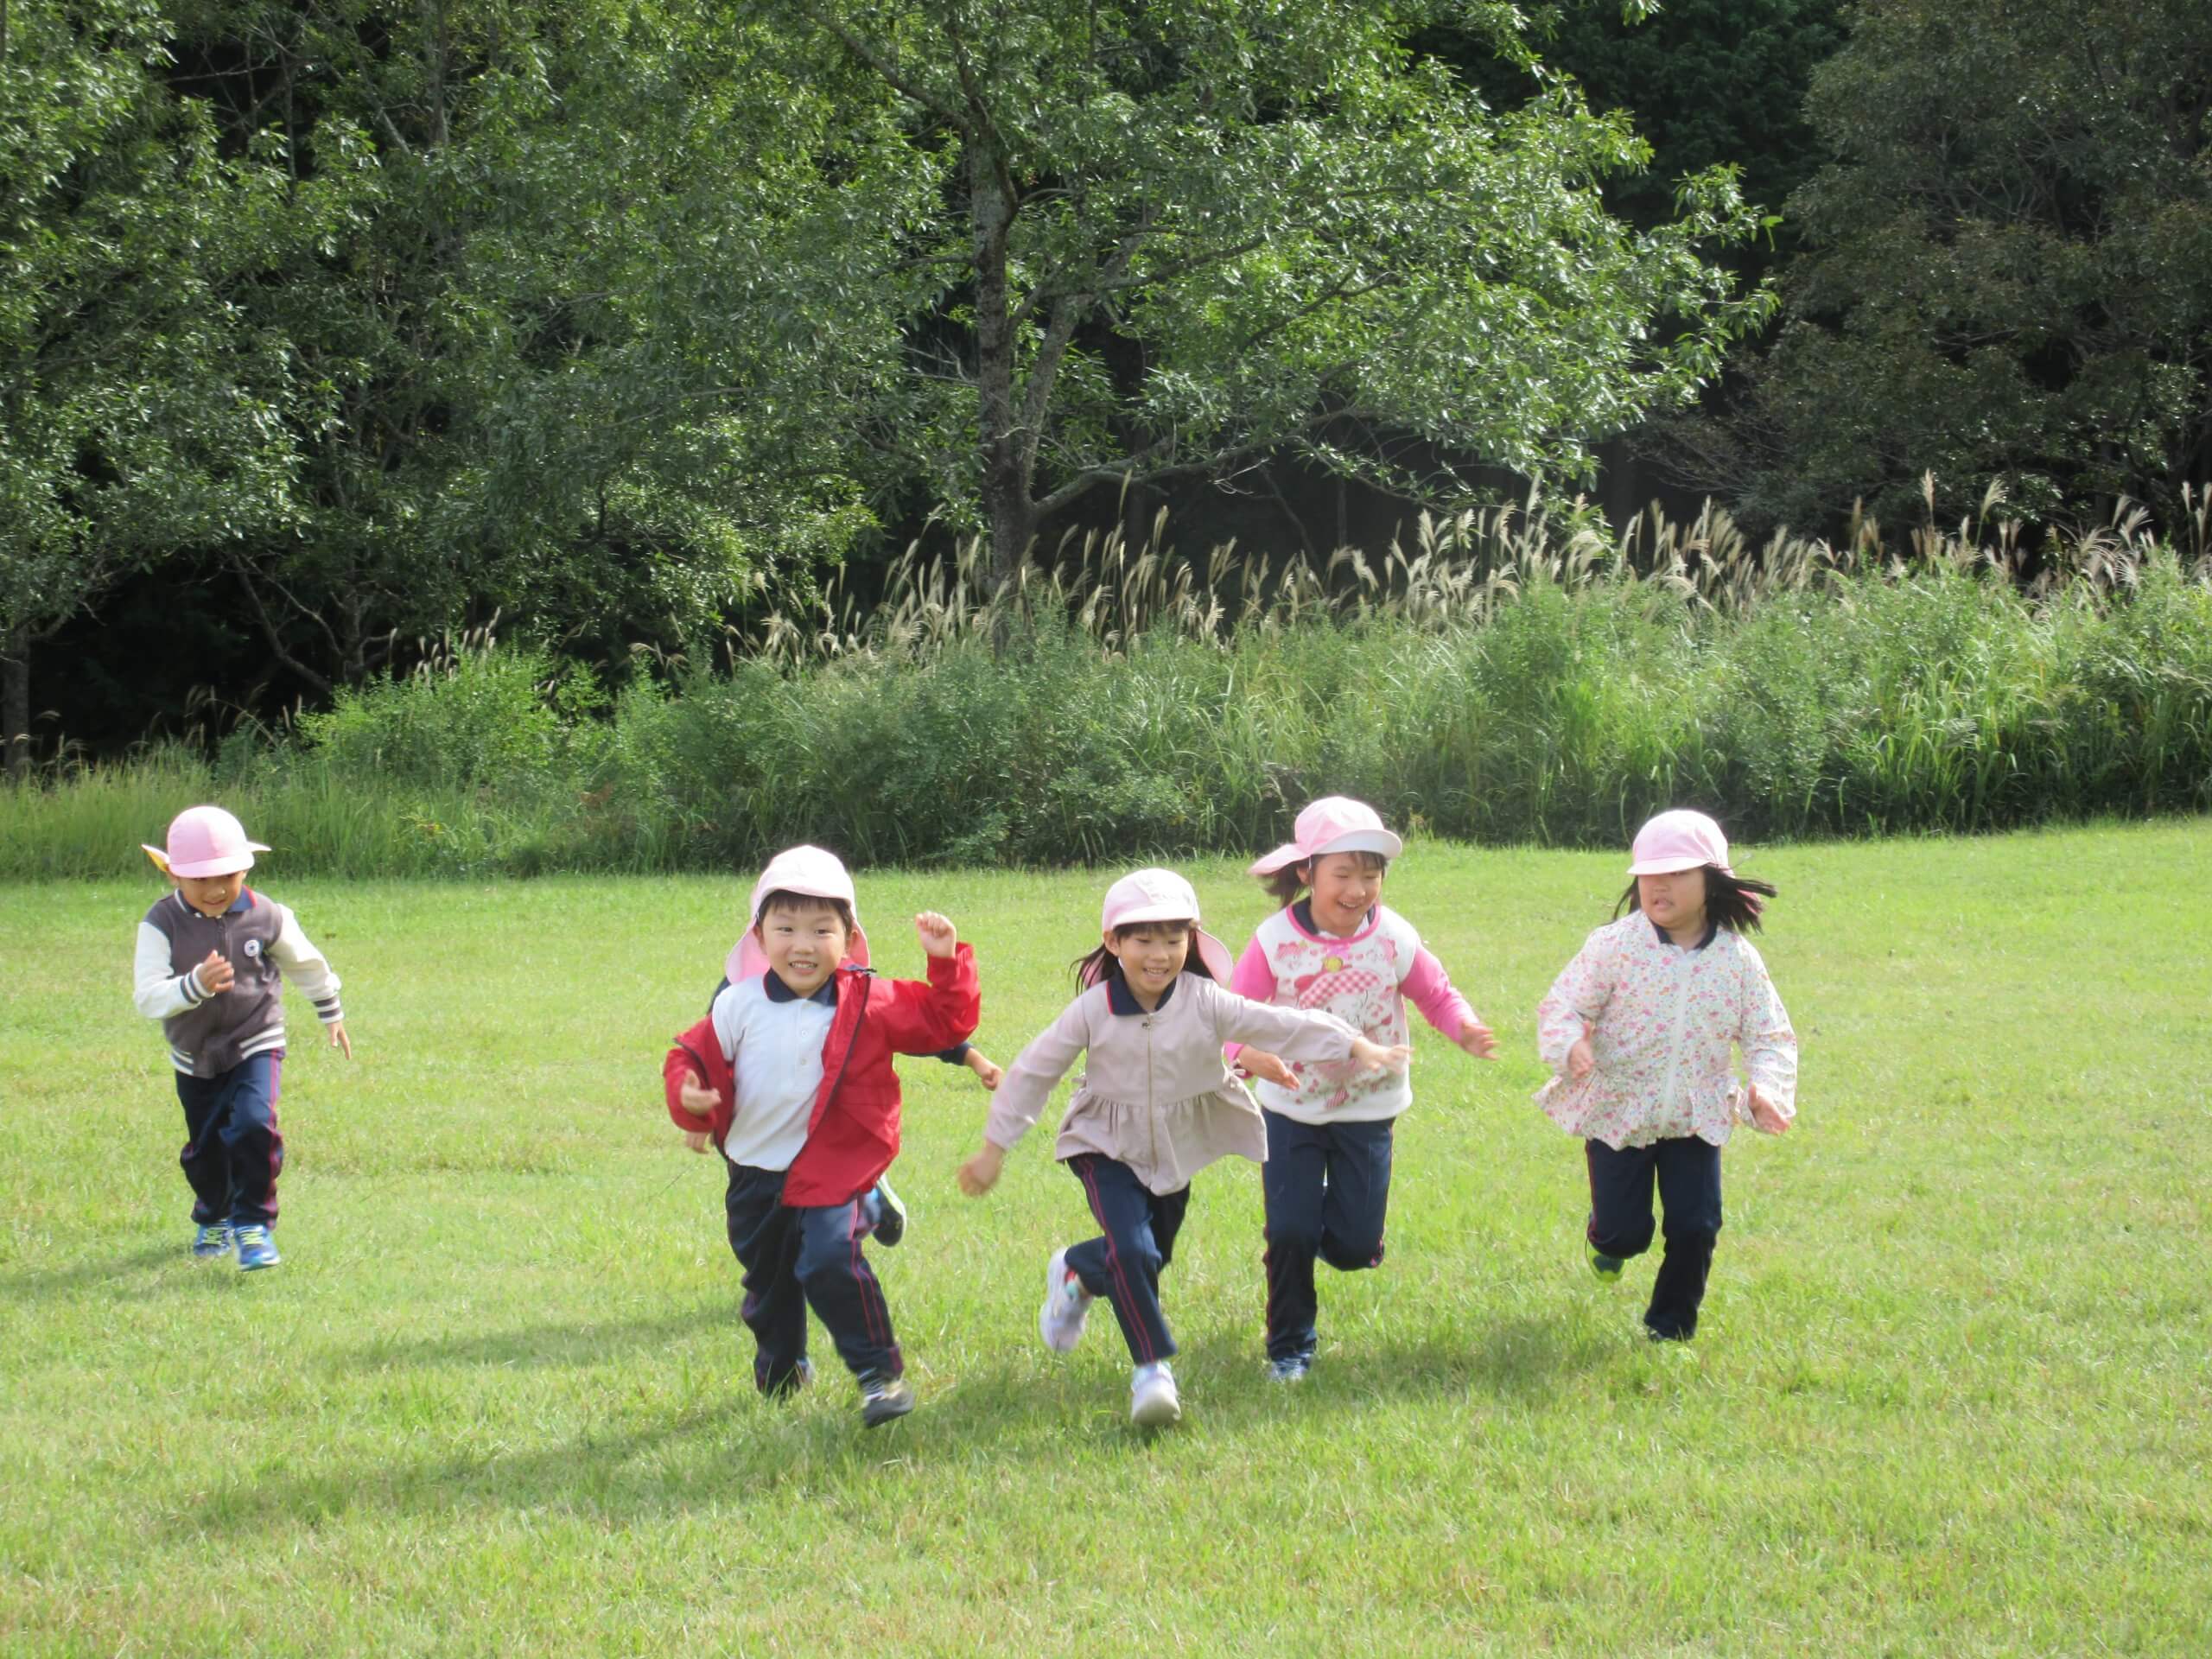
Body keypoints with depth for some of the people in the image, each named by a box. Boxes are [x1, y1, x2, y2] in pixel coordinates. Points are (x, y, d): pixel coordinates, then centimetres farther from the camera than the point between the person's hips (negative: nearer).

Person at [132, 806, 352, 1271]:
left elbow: (306, 963, 8)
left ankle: (254, 1225, -9)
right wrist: (195, 985, -45)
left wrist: (330, 1013, 21)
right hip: (195, 1057, 1)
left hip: (255, 1046, -1)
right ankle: (213, 1219, 41)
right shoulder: (161, 925, -17)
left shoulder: (266, 916, -12)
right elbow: (147, 997, -27)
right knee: (204, 1148, 13)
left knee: (253, 1124, -22)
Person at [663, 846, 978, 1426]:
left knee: (829, 1259, -25)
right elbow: (694, 1056, 3)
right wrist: (688, 1098, -18)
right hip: (755, 1175, 4)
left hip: (833, 1171, -4)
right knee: (766, 1279, 19)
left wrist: (947, 963, -19)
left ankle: (880, 1371, -11)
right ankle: (780, 1370, 46)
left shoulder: (868, 1005, -10)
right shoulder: (739, 1006, -7)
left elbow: (944, 1020, -5)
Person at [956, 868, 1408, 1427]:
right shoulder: (1092, 1012, -17)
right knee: (1132, 1250, -23)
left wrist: (1355, 1046, -28)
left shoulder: (1206, 1003, -15)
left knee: (1152, 1257, 15)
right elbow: (1033, 1072, -8)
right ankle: (1152, 1368, -8)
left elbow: (1280, 1026, -18)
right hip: (1109, 1149, -3)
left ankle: (1075, 1273, 48)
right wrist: (994, 1149, -5)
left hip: (1177, 1151, 3)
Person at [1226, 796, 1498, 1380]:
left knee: (1355, 1246, 2)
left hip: (1367, 1109, 1)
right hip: (1292, 1107, -1)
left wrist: (1466, 1029, -21)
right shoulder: (1275, 942, -15)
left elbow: (1437, 996, 1)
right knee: (1289, 1233, -5)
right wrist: (1249, 1053, -36)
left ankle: (1325, 1223, 41)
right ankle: (1289, 1348, 15)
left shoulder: (1394, 940, -11)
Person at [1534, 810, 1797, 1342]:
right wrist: (1569, 1045, -32)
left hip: (1697, 1118, 2)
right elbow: (1563, 1004, -10)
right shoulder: (1614, 945, -13)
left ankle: (1671, 1325, 20)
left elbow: (1770, 1035, 0)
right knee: (1625, 1231, 3)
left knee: (1695, 1227, -1)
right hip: (1616, 1112, -2)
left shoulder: (1738, 959, -6)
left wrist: (1767, 1087, -19)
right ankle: (1606, 1240, 42)